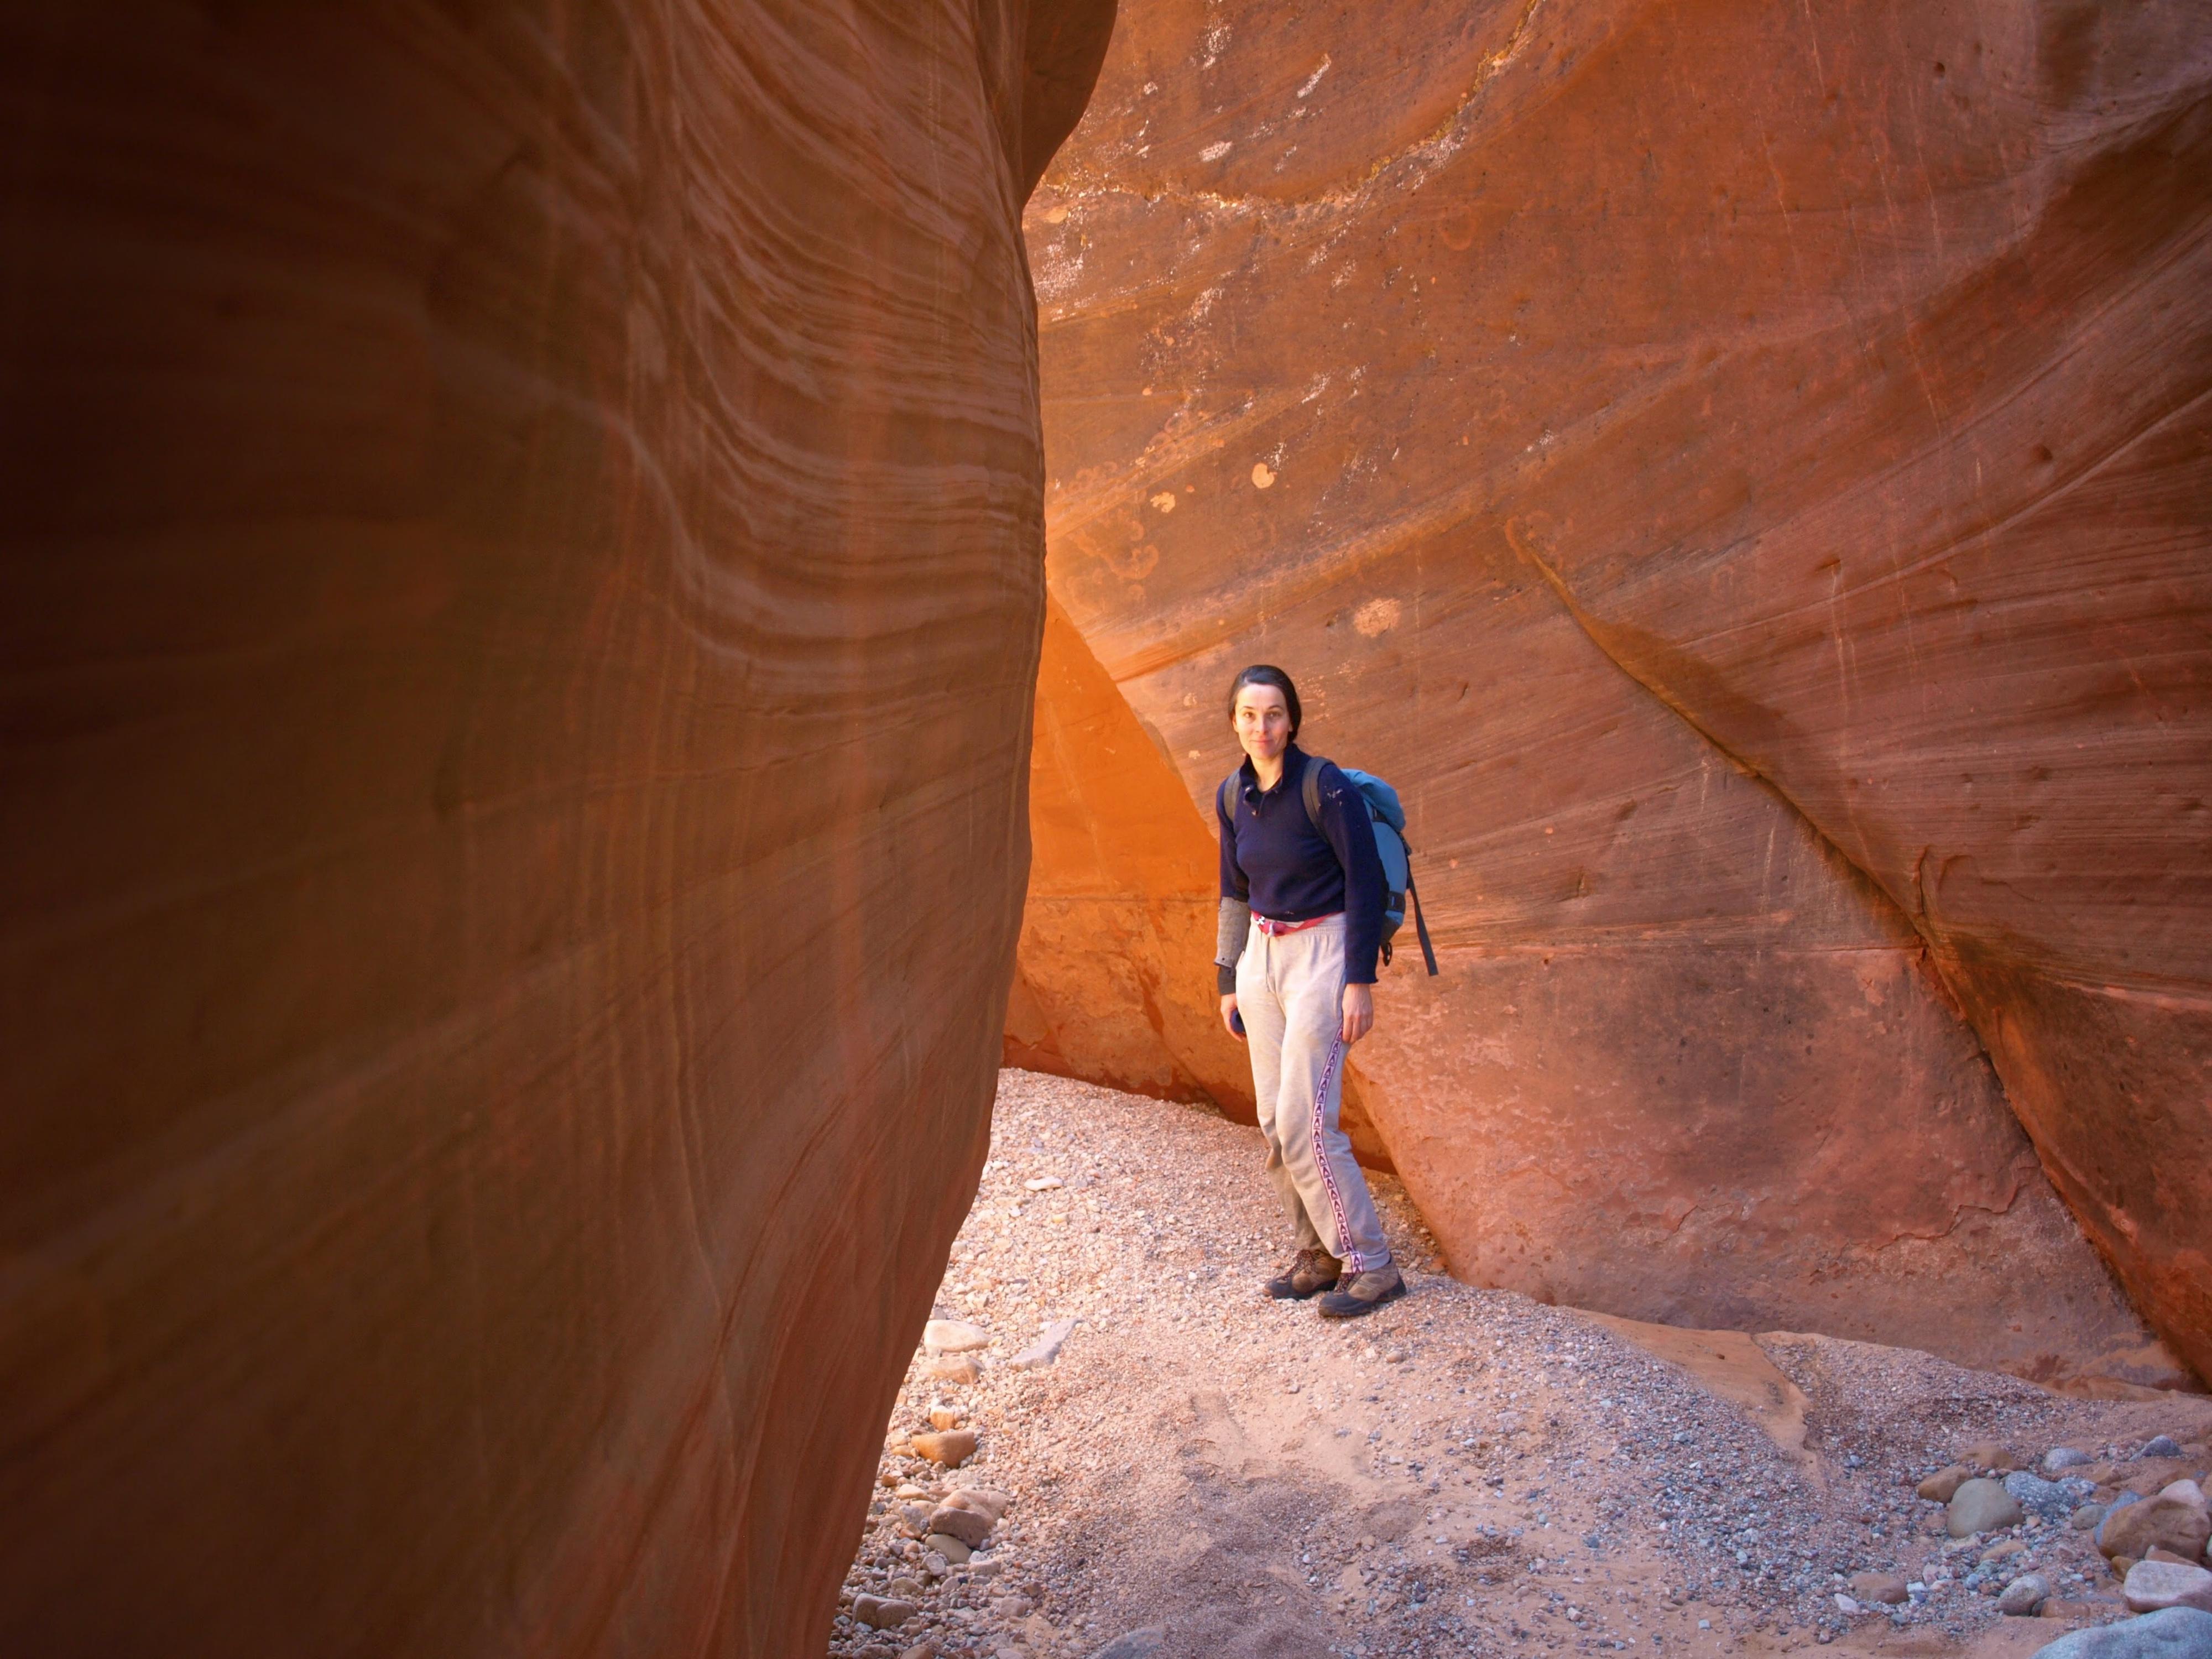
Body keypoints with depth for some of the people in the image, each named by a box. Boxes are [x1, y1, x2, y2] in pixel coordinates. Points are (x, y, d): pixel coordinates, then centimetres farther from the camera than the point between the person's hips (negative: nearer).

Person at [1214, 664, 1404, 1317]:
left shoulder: (1327, 786, -15)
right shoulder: (1232, 796, 5)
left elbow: (1365, 882, -13)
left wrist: (1360, 982, -17)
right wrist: (1229, 979, 15)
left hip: (1321, 953, -7)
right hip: (1261, 956, 7)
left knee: (1302, 1121, -11)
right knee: (1275, 1122, 8)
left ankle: (1371, 1266, 1)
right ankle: (1319, 1256, 21)